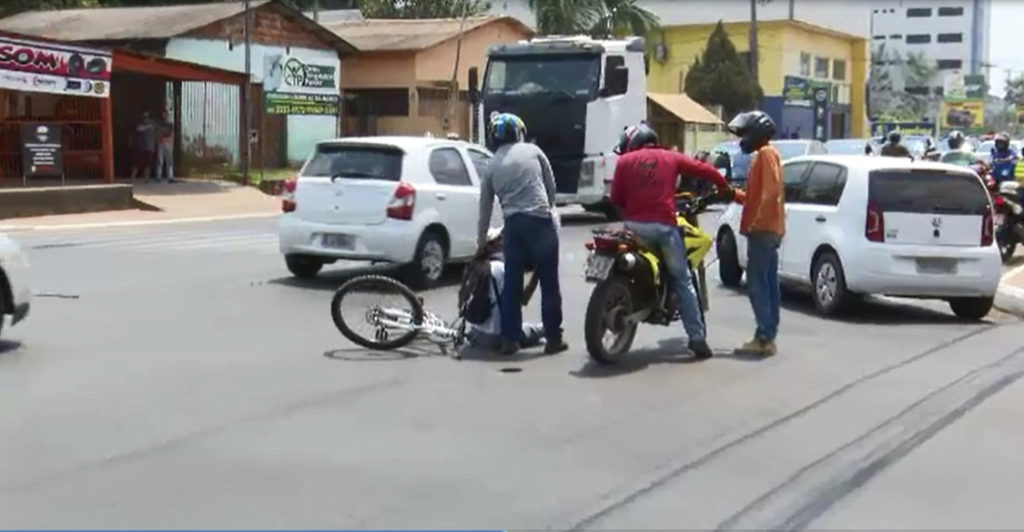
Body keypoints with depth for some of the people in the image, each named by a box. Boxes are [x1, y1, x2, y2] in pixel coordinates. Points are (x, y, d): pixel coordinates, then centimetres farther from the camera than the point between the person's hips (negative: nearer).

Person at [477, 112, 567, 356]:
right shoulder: (532, 151, 6)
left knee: (511, 283, 9)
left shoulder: (491, 167, 12)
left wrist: (481, 243, 25)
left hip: (513, 224, 3)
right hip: (540, 220, -3)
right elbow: (551, 185, 9)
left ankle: (509, 339, 11)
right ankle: (553, 338, 5)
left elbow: (485, 209, 16)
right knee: (549, 283, 2)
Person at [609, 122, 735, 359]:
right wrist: (726, 188, 29)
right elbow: (705, 170, 13)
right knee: (683, 281, 6)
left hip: (635, 225, 0)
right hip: (664, 225, 0)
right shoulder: (670, 158, 13)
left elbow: (616, 198, 6)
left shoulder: (625, 161, 10)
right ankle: (697, 337, 1)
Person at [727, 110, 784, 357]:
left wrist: (754, 222, -25)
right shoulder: (766, 154, 21)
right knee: (768, 284, 9)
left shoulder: (766, 153, -10)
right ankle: (767, 337, 12)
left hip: (763, 228, -11)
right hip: (769, 228, 11)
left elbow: (770, 191, -21)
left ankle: (765, 337, -12)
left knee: (757, 285, -11)